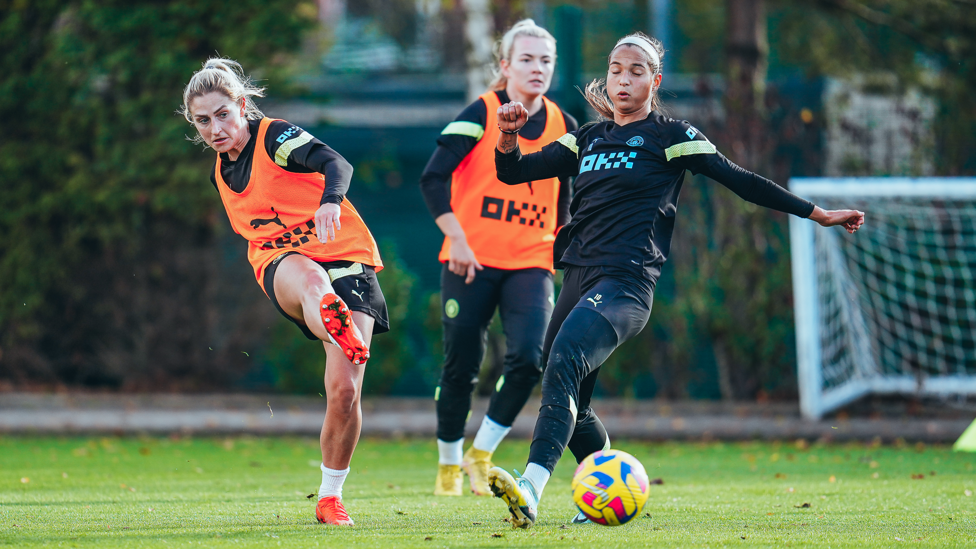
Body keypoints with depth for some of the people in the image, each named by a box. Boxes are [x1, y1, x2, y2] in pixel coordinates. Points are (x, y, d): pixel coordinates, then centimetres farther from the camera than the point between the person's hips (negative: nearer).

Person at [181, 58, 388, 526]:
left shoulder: (275, 137, -7)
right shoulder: (221, 174, 15)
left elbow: (335, 164, -27)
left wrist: (331, 202, -48)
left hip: (345, 261, -3)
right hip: (283, 263, 3)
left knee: (344, 393, -14)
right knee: (310, 278, -40)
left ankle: (330, 497, 7)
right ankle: (333, 323, -77)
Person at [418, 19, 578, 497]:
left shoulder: (562, 126, 9)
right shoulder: (482, 113, -4)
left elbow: (569, 196, 20)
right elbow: (433, 178, -9)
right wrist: (457, 240, -15)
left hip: (531, 263, 3)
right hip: (471, 261, -3)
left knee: (529, 358, -16)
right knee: (461, 366, 1)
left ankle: (481, 455, 1)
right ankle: (448, 465, 20)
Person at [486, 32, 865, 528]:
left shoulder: (669, 137, 5)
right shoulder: (587, 140, 21)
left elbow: (738, 180, 5)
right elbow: (512, 172, 20)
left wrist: (818, 214, 4)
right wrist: (508, 137, -2)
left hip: (626, 283, -7)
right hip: (579, 278, 7)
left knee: (565, 358, -31)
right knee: (570, 406, 10)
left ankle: (531, 488, -45)